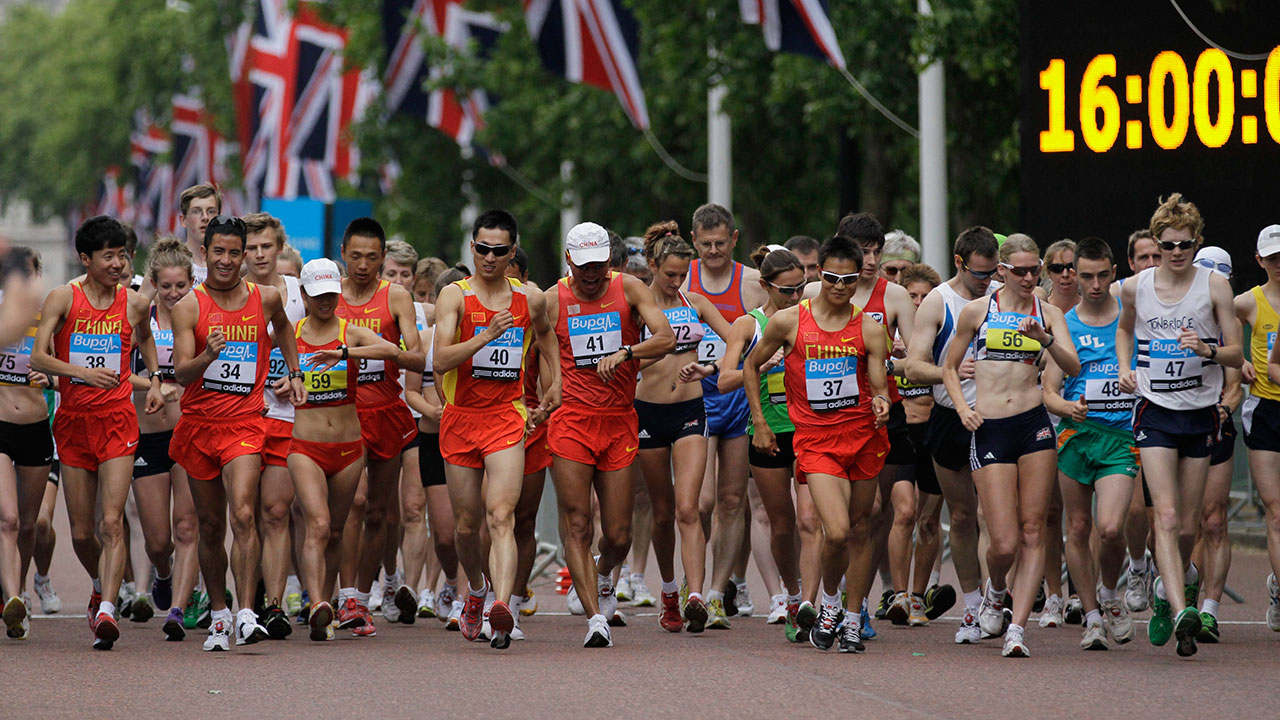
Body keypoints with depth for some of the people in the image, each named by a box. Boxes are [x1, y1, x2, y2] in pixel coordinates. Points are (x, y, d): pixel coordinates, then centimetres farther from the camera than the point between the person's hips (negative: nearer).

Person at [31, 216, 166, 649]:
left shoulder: (134, 303, 4)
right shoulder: (63, 298, -2)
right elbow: (37, 358, -10)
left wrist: (154, 379, 17)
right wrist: (81, 371, -24)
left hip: (117, 419, -1)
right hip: (73, 419, 1)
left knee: (112, 522, -16)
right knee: (81, 532, 8)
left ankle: (106, 612, -23)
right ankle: (102, 586, 37)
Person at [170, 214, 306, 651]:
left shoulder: (266, 299, 4)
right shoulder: (188, 307, -3)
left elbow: (283, 326, 29)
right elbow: (181, 373, -12)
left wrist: (293, 374, 25)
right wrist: (207, 356, -31)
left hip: (244, 424, -1)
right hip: (199, 423, 1)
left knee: (243, 515, -19)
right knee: (211, 525, 10)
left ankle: (247, 615, -24)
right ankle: (219, 615, 25)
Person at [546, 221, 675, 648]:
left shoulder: (629, 290, 2)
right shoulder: (552, 301, 3)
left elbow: (666, 339, -10)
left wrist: (624, 353, -25)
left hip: (619, 423, 1)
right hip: (570, 421, -1)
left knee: (618, 535, 3)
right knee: (576, 525, -11)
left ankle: (602, 576, 36)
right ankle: (595, 616, -10)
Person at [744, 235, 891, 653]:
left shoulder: (868, 329, 1)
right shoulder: (788, 322, -1)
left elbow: (879, 387, -1)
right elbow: (751, 367, 13)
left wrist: (881, 404, -24)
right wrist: (759, 423, 12)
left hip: (863, 434, 2)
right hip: (815, 439, -2)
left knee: (860, 529, 8)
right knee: (836, 532, -17)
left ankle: (853, 619, 22)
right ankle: (830, 604, 10)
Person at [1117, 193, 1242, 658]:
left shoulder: (1214, 285, -3)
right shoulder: (1135, 288, 1)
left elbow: (1236, 354, -1)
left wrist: (1207, 350, -22)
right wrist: (1125, 367, 6)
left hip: (1200, 413, 0)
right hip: (1155, 410, 0)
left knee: (1187, 525, 8)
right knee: (1166, 515, -16)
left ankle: (1171, 586, 37)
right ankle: (1181, 612, -25)